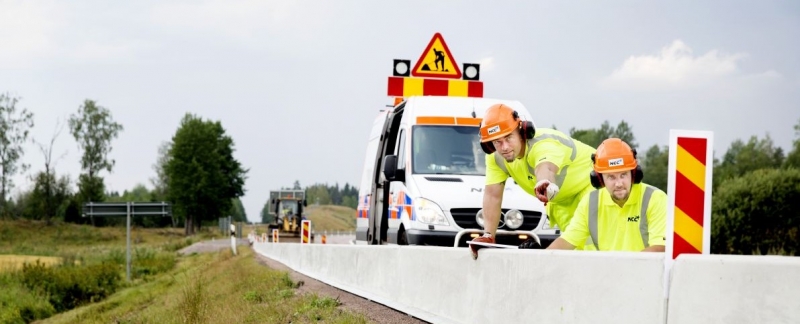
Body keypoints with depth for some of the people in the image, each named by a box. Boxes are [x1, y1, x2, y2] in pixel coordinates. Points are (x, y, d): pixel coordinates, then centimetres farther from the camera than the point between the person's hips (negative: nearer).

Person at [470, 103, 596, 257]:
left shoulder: (543, 144, -39)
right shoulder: (495, 158, -14)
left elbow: (545, 168, -62)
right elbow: (492, 195, -15)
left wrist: (544, 184, -86)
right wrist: (488, 235, -24)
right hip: (561, 201, 7)